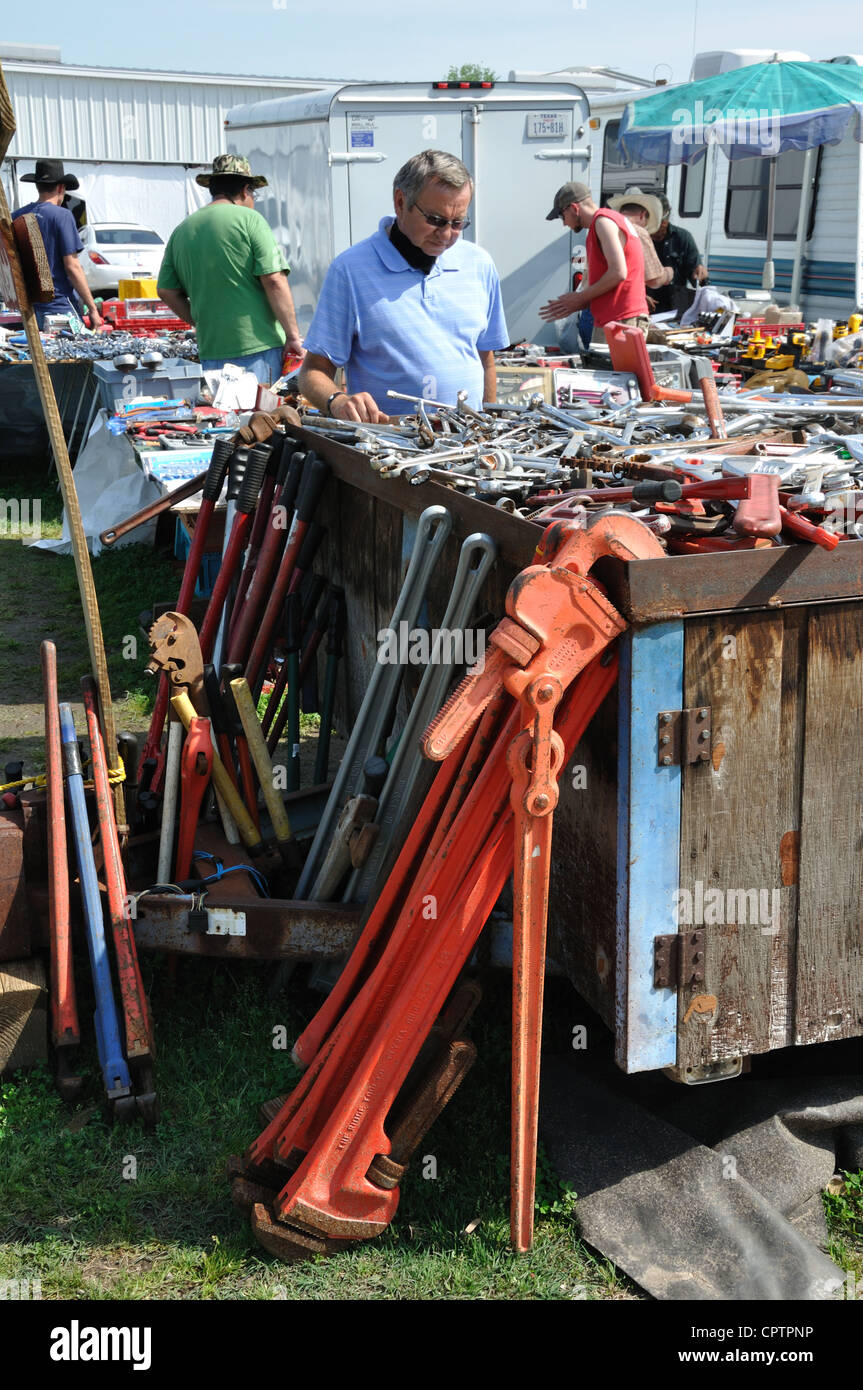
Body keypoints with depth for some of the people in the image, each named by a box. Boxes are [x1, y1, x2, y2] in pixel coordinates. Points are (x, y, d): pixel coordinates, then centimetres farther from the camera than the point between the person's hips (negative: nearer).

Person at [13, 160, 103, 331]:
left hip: (30, 308, 6)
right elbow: (72, 267, -13)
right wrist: (92, 308, -9)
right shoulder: (61, 215, -9)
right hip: (60, 307, -6)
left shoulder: (17, 216, 8)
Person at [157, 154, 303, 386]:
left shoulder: (181, 230, 12)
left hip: (211, 349, 5)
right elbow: (274, 281, -11)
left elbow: (166, 291, 13)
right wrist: (293, 335, -7)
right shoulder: (249, 219, -5)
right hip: (258, 345, -5)